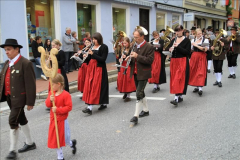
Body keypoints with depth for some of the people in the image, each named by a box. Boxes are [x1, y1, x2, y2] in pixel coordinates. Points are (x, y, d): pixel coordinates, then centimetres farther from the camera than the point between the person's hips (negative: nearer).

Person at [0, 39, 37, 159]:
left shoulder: (25, 63, -15)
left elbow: (30, 84, -16)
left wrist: (30, 102, -15)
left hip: (19, 97, -8)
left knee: (13, 121, -8)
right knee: (21, 120, 17)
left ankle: (12, 150, 5)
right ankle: (30, 143, 32)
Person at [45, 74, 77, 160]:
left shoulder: (66, 95, -18)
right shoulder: (51, 93, 2)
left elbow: (69, 107, -20)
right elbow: (47, 104, 1)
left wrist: (58, 110, -26)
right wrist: (50, 100, -20)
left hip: (62, 121, -6)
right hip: (53, 120, 6)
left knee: (64, 138, 7)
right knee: (55, 139, 11)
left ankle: (72, 143, 42)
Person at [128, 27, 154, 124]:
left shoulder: (149, 47, -12)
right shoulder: (135, 46, 12)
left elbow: (150, 60, -20)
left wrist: (137, 56, -26)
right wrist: (130, 58, 0)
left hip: (143, 74, -8)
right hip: (136, 73, 8)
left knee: (139, 94, -12)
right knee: (141, 93, 17)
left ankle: (136, 116, -8)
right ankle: (146, 110, 33)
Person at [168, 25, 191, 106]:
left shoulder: (186, 41, -3)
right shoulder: (173, 40, 13)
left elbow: (187, 52, -12)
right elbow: (169, 49, 15)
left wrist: (178, 46, -19)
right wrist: (170, 50, -9)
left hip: (182, 62, -6)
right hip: (174, 61, 6)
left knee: (179, 79, -13)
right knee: (174, 79, 6)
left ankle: (176, 98, -17)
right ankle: (180, 96, 17)